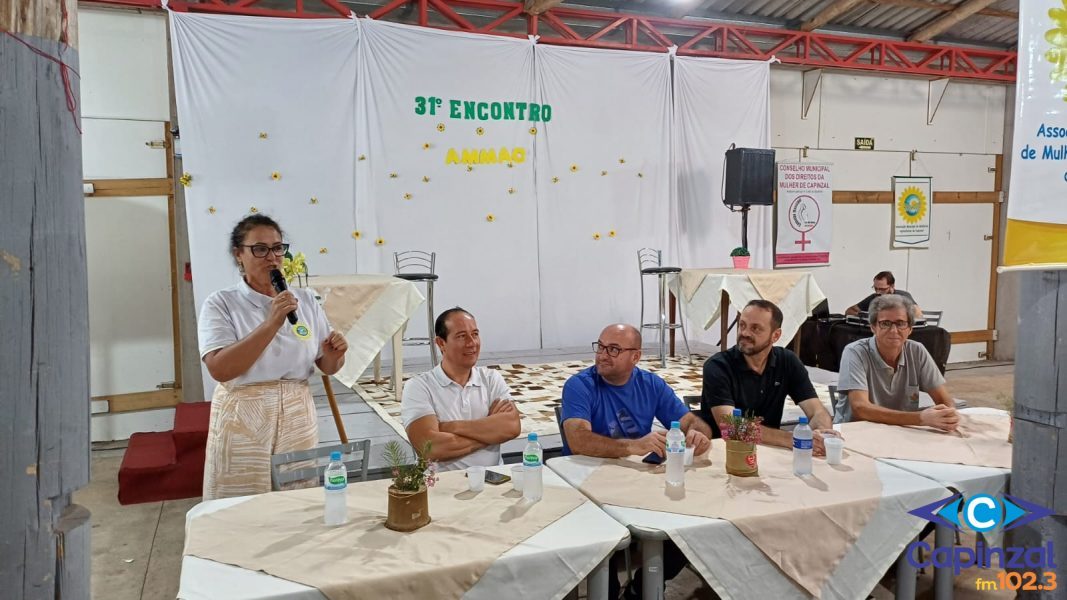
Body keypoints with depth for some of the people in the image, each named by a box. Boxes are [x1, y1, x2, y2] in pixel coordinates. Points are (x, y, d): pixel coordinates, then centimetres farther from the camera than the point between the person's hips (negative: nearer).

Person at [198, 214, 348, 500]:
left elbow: (327, 367, 10)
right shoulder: (220, 304, -5)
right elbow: (220, 369, -19)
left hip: (297, 420, 3)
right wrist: (271, 323, -23)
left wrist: (334, 355, -13)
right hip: (243, 423, -3)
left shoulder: (305, 299, 5)